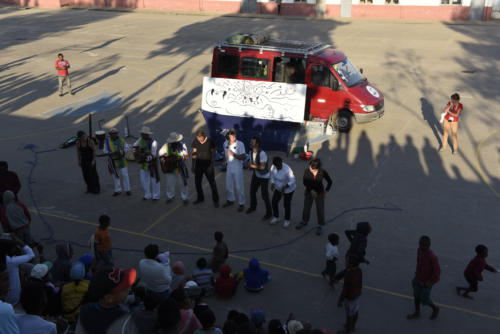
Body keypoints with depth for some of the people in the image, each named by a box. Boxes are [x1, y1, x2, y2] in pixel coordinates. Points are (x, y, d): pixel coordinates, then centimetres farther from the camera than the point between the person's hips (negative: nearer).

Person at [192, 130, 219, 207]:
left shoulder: (210, 141, -11)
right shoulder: (195, 141, -4)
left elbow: (213, 153, -6)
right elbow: (193, 153, 5)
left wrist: (212, 164, -11)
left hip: (208, 165, -3)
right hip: (198, 165, 3)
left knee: (212, 183, 1)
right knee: (197, 182, 11)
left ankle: (215, 200, 10)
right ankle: (200, 198, 30)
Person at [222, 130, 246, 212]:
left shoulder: (240, 144, -18)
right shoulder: (225, 144, -3)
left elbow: (243, 157, -21)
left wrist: (233, 154, -30)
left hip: (237, 168, -5)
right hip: (229, 167, 5)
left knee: (239, 186, 2)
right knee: (228, 185, 18)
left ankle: (241, 204, 15)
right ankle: (230, 200, 39)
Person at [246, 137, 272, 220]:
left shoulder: (262, 153, -30)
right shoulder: (251, 152, -5)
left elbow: (262, 167, -31)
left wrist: (252, 166, -22)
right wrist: (250, 165, -18)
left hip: (264, 177, -8)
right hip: (255, 175, 8)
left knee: (264, 195, -2)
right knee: (252, 191, 20)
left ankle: (268, 213, 16)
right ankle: (253, 207, 46)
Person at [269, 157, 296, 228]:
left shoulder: (287, 169, -35)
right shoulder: (273, 167, -16)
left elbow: (292, 181, -29)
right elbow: (273, 176, 1)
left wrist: (284, 187, -38)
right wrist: (272, 184, -15)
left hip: (288, 188, -6)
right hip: (279, 187, 6)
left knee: (287, 204, 5)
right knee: (274, 201, 7)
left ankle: (287, 220, 28)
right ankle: (276, 218, 28)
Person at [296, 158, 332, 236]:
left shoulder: (323, 172, -22)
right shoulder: (307, 170, -20)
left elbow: (330, 181, -7)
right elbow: (305, 182, -13)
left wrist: (326, 190, -12)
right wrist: (311, 190, -20)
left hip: (319, 194, -2)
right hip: (309, 192, 2)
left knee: (320, 210, 10)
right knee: (306, 208, 19)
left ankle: (320, 226, 30)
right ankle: (304, 221, 45)